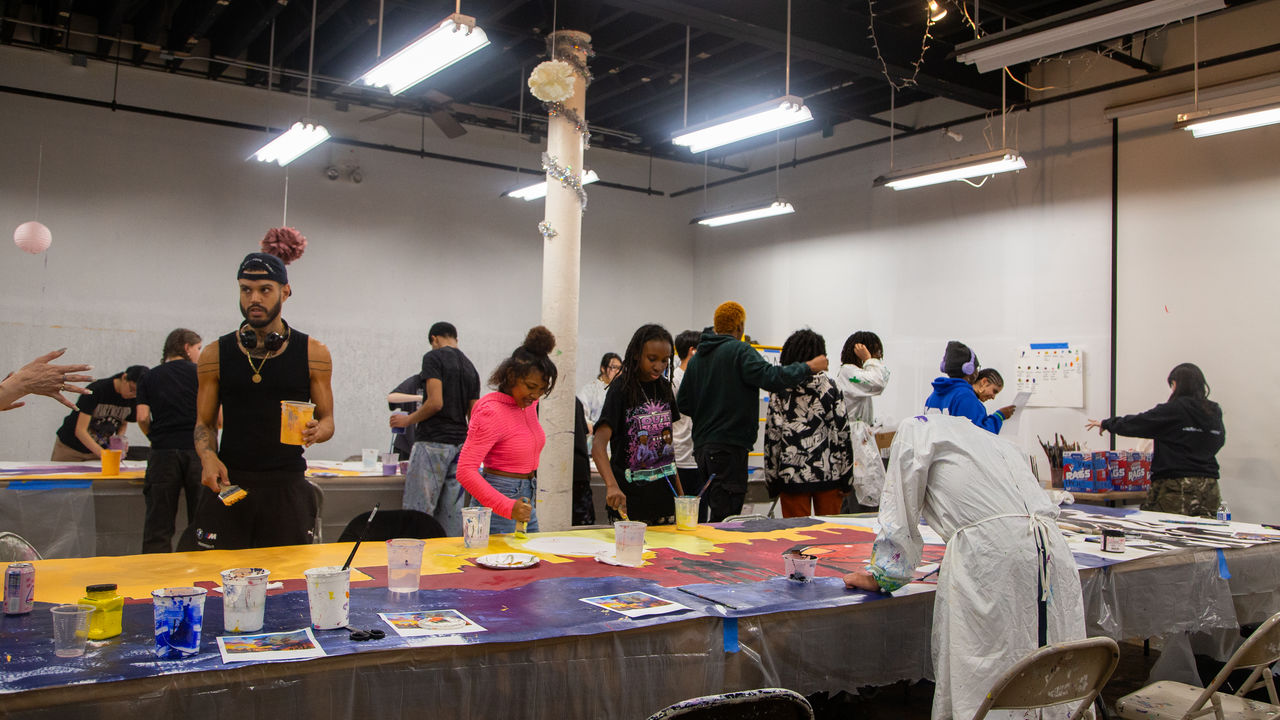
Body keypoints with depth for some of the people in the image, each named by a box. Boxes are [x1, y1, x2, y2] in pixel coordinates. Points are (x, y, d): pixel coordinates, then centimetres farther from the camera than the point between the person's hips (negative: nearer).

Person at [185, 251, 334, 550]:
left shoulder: (313, 353, 2)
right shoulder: (216, 354, 5)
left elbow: (327, 419, 7)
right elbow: (204, 422, 10)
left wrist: (317, 431, -16)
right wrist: (208, 456, -10)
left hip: (287, 486, 0)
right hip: (228, 482, 1)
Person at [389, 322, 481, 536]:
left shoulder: (434, 357, -4)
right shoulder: (470, 368, 16)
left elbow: (435, 403, -16)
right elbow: (474, 416, 15)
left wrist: (407, 420, -1)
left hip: (433, 441, -7)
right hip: (460, 444, 7)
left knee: (418, 512, -6)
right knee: (452, 516, 7)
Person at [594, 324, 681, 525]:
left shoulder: (664, 387, 8)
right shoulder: (622, 389, -11)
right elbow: (598, 445, -22)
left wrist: (679, 491, 13)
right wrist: (612, 485, -38)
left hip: (664, 495, 6)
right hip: (630, 498, -6)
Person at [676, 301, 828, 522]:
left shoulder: (696, 358, 15)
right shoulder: (739, 350, -7)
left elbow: (683, 404, 14)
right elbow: (771, 377, -19)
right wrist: (809, 367, -7)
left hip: (701, 445, 8)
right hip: (729, 445, -8)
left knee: (710, 510, 15)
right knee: (725, 514, -8)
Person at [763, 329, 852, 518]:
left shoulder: (780, 391, -1)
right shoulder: (830, 388, 0)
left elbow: (772, 435, -3)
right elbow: (842, 433, -2)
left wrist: (772, 481, 3)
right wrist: (847, 478, 3)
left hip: (792, 475, 0)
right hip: (828, 474, 0)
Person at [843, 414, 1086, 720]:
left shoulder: (915, 429, 16)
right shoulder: (999, 441, 34)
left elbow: (899, 518, 13)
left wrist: (880, 577, 22)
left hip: (989, 552, -6)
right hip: (1052, 549, 7)